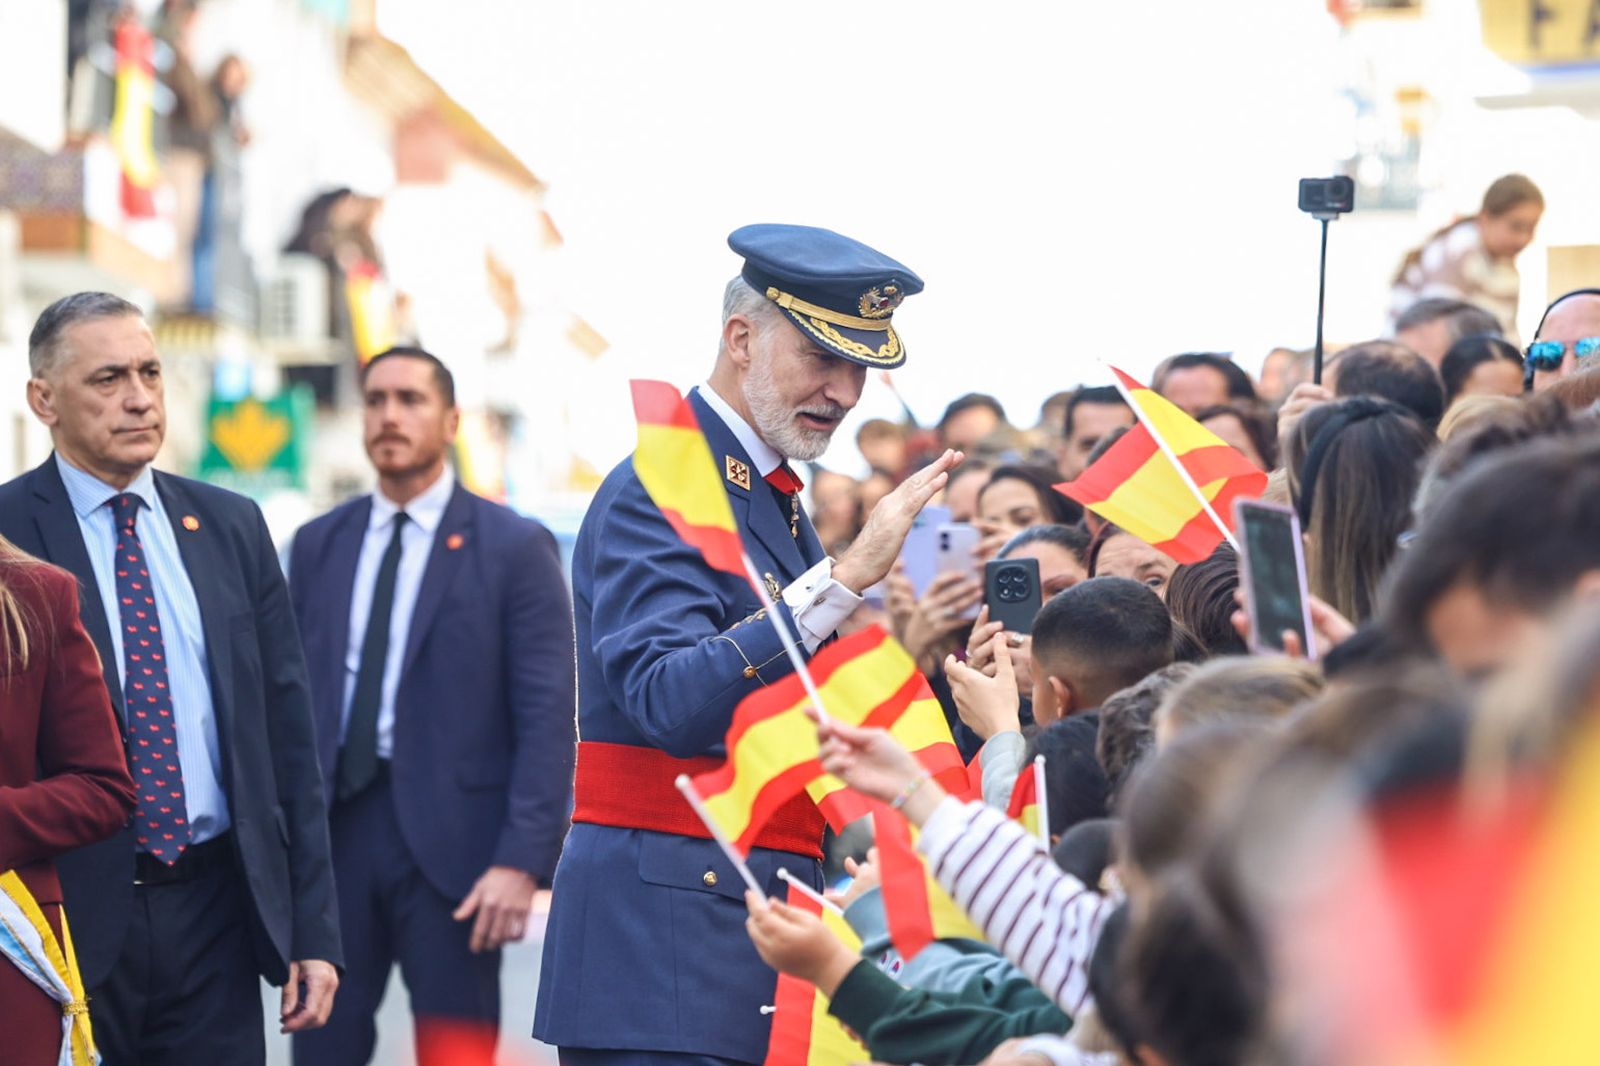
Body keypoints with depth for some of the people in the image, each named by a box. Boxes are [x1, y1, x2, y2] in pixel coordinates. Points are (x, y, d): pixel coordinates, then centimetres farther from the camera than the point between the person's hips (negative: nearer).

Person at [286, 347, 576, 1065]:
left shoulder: (515, 548, -1)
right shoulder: (318, 545, 13)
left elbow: (548, 720, -6)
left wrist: (522, 860, -15)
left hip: (450, 840, -4)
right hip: (332, 829, 4)